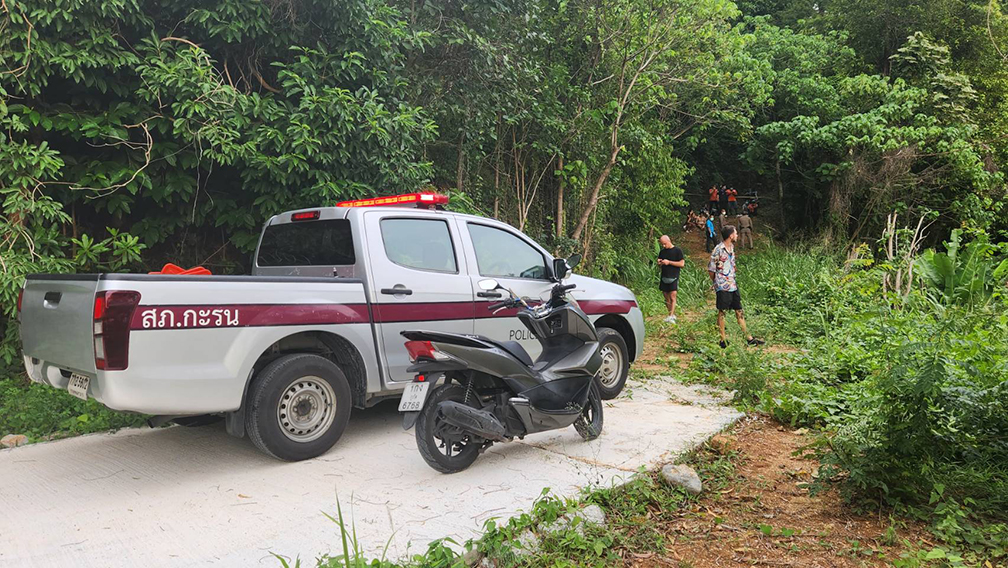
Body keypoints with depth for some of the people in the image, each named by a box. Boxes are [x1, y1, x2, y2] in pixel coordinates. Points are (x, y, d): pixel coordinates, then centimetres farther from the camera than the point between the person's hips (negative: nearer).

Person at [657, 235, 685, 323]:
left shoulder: (677, 250, -2)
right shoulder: (662, 252, 13)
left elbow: (682, 264, -7)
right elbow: (659, 264, 22)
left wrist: (669, 262, -13)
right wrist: (659, 263, -2)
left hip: (673, 277, -6)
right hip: (664, 277, 6)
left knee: (672, 297, -13)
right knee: (666, 298, 7)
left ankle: (671, 317, -19)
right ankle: (673, 315, 18)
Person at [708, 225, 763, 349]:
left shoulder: (732, 247, 10)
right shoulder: (718, 250, -16)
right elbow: (710, 269, -11)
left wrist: (732, 279, 15)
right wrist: (716, 282, 3)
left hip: (733, 285, 8)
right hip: (722, 287, -8)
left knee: (739, 311, 10)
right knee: (722, 312, 1)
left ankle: (749, 338, 15)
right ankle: (723, 340, 9)